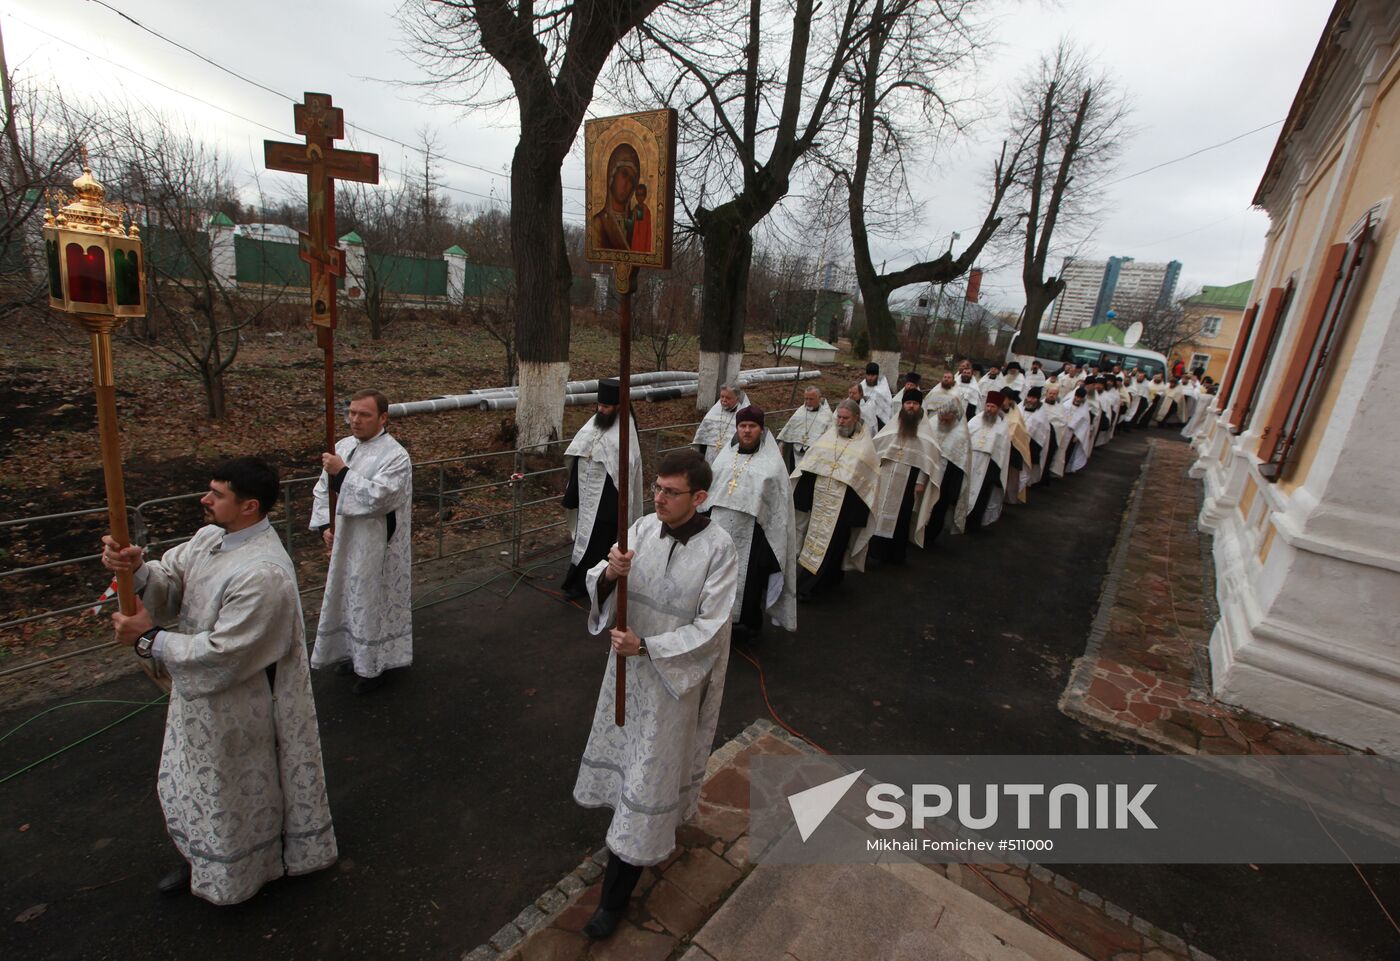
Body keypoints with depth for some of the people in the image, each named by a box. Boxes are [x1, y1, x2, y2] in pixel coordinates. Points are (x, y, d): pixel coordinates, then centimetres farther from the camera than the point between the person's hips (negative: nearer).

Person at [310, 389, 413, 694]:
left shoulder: (395, 456, -17)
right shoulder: (343, 446, 4)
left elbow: (377, 497, -28)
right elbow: (323, 489, 12)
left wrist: (343, 472, -25)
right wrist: (324, 526, 1)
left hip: (377, 550, -7)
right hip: (344, 543, 7)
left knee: (374, 602, 6)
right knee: (349, 599, 21)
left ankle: (376, 664, 25)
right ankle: (355, 654, 42)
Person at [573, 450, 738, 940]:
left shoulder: (718, 549, -21)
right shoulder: (644, 527, -9)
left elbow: (710, 628, -20)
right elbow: (597, 586, -8)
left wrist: (645, 645, -27)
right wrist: (609, 572, -31)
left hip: (676, 673, -5)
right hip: (629, 662, 5)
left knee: (650, 775, 8)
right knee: (626, 747, 25)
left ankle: (615, 895, 26)